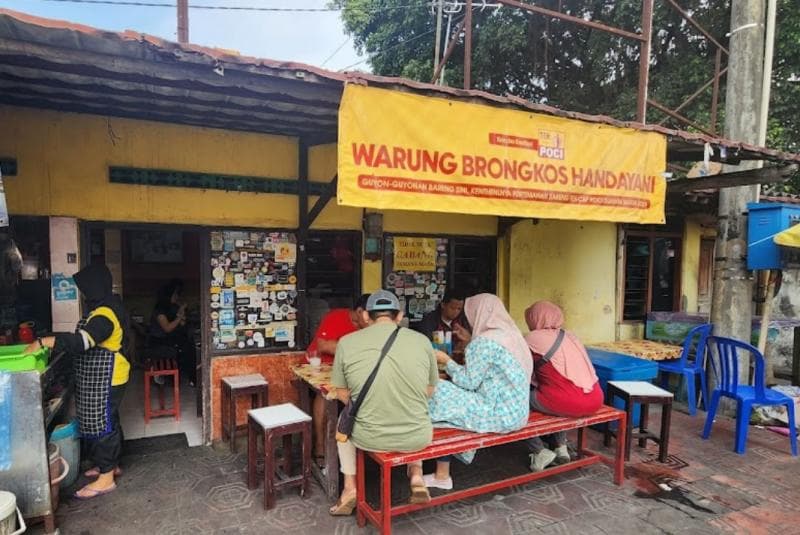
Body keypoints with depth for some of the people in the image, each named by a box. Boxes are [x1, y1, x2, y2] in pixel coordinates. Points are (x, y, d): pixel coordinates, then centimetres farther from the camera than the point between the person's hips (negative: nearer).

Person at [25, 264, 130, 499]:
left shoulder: (105, 314, -23)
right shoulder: (107, 307, 10)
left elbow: (81, 341, -35)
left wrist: (42, 342, -31)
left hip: (105, 379, -10)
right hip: (100, 378, 10)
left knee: (102, 423, -3)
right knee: (107, 421, 19)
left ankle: (106, 479, 7)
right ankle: (110, 464, 33)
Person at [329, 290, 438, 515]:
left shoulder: (347, 342, -6)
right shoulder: (421, 340, -4)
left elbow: (343, 395, 5)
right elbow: (429, 391, 9)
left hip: (368, 438, -1)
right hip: (417, 438, 1)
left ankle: (350, 486, 29)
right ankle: (416, 477, 24)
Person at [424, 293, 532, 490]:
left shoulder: (485, 341, -17)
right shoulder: (511, 333, 11)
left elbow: (469, 382, -15)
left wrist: (447, 361, -2)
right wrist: (470, 345, 21)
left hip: (500, 415, -10)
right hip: (516, 412, 10)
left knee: (438, 397, -6)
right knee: (447, 393, 12)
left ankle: (442, 475, 8)